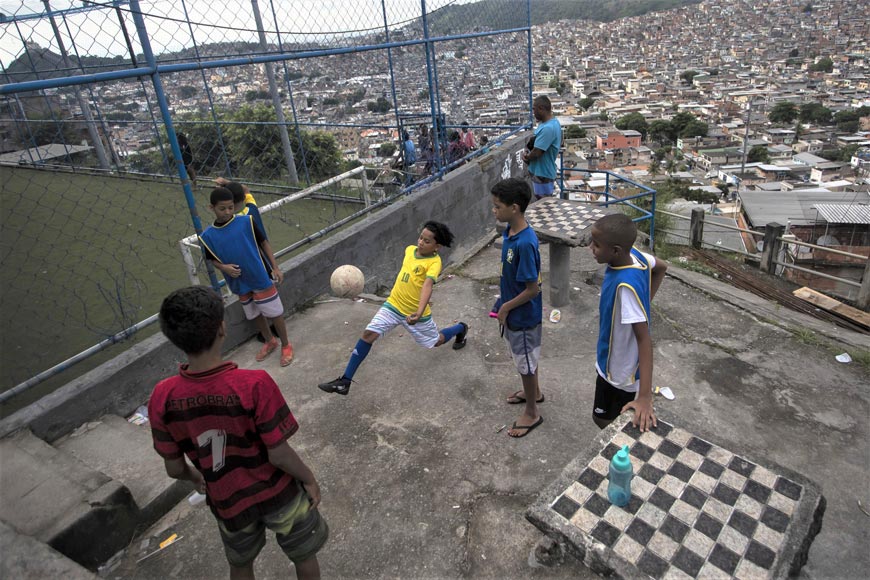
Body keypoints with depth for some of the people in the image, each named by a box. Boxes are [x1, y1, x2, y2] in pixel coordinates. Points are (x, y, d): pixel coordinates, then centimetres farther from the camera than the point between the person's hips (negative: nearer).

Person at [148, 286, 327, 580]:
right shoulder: (254, 384, -33)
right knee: (304, 556, 26)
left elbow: (174, 468, -7)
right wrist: (309, 479, -4)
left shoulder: (162, 398, -21)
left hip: (227, 501, 3)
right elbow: (279, 456, -23)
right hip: (275, 492, -3)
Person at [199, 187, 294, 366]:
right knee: (255, 315, 20)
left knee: (275, 313, 6)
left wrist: (275, 267, -8)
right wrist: (224, 267, -15)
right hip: (240, 284, 3)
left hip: (261, 278, -3)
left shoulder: (246, 222, -13)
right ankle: (270, 342, 43)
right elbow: (213, 259, 7)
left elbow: (264, 243, -4)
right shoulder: (208, 236, -6)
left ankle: (286, 345, 26)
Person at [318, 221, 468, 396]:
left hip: (415, 312, -4)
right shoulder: (409, 249, -2)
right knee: (369, 333, -14)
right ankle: (345, 381, -10)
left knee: (436, 341, 17)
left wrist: (419, 312, -52)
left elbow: (428, 285, -38)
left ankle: (461, 328, 51)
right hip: (393, 305, 4)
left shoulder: (434, 262, -21)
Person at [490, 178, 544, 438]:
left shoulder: (525, 243, -32)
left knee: (526, 362, 10)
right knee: (524, 356, 27)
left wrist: (506, 308, -17)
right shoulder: (509, 231, -4)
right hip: (513, 311, 9)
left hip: (524, 315, -9)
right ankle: (533, 392, 51)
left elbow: (533, 289, -26)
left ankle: (532, 413, 31)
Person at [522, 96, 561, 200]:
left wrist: (526, 157, -3)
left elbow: (536, 153, -25)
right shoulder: (553, 121, 7)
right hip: (541, 171, 10)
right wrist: (528, 153, -2)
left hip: (542, 175, -10)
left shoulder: (547, 128, -26)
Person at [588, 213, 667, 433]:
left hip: (621, 372, -8)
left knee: (604, 420, 13)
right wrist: (644, 302, 7)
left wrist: (645, 397, -33)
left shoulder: (627, 285, -35)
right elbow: (661, 267, 10)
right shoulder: (633, 254, -12)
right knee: (602, 416, 27)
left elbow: (644, 338, -33)